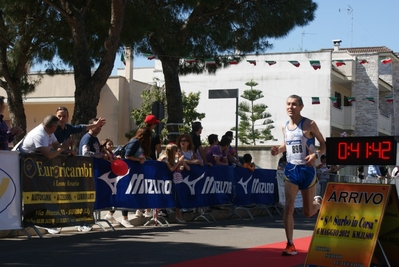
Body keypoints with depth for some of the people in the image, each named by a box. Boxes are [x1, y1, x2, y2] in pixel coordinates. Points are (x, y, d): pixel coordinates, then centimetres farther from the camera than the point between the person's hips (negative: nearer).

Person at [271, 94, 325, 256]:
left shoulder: (309, 125, -10)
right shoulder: (285, 127, 4)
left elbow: (323, 144, -3)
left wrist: (316, 154, -23)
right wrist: (278, 149, -1)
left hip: (307, 170, -3)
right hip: (291, 169, 3)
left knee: (308, 212, 9)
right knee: (288, 206, -12)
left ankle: (318, 202, 47)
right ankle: (290, 245, -6)